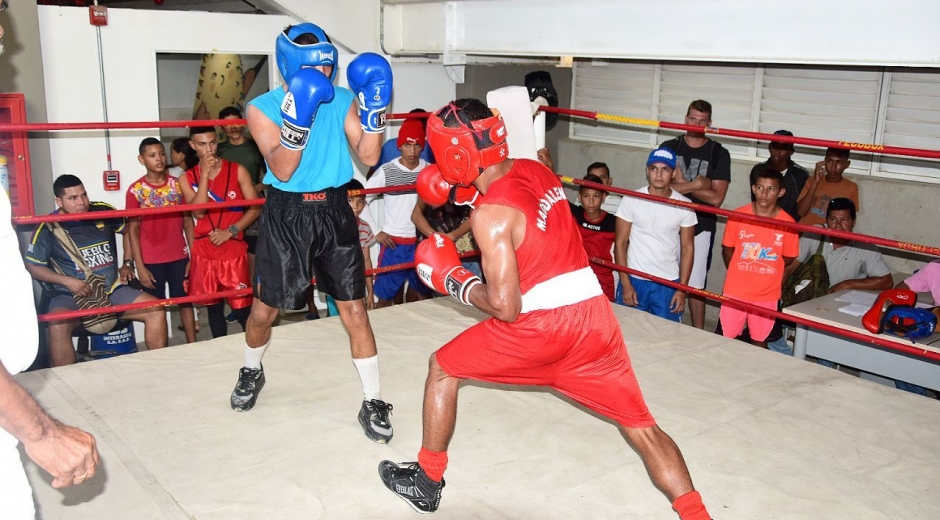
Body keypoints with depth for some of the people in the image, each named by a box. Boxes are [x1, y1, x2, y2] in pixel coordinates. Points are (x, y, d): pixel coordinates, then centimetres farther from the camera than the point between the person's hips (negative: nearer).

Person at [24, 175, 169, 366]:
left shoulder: (104, 212, 1)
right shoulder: (48, 228, -7)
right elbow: (32, 266, -1)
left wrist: (128, 263, 10)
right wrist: (67, 281, -14)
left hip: (113, 291, 3)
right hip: (71, 295, -3)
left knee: (156, 310, -16)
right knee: (58, 326, -35)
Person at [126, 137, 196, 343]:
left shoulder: (178, 185, 2)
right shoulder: (136, 190, -5)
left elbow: (188, 221, 5)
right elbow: (133, 230, -4)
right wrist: (139, 266, -8)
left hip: (179, 257, 2)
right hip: (151, 261, -2)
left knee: (185, 301, 9)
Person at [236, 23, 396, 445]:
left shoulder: (343, 101, -1)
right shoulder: (263, 108, -9)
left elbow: (368, 157, -7)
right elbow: (282, 170, -19)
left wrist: (375, 106, -17)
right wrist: (298, 119, -32)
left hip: (334, 210, 2)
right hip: (286, 214, -1)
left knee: (354, 310, 0)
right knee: (265, 309, 11)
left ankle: (373, 403, 11)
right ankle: (251, 372, 42)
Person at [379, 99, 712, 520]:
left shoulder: (490, 213, -14)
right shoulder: (535, 171, 7)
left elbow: (506, 306, -17)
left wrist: (451, 279, -2)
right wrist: (467, 188, 24)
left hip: (540, 326, -6)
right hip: (593, 312, 6)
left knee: (442, 368, 17)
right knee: (641, 428, 15)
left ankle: (427, 482, 29)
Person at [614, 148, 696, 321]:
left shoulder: (684, 206, -3)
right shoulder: (631, 201, -7)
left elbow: (687, 247, 2)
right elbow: (620, 243, -4)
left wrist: (682, 288, -2)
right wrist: (625, 284, -8)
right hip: (634, 280, -1)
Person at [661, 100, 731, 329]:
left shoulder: (719, 154, 0)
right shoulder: (669, 147, 5)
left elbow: (716, 199, -8)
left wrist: (681, 184, -9)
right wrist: (696, 184, -13)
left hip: (701, 228, -2)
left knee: (695, 286, 3)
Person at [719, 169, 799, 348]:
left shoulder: (787, 223, -10)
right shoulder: (737, 216, -9)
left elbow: (788, 258, 3)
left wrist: (764, 271, 7)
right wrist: (740, 273, 9)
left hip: (767, 294, 0)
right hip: (736, 290, 0)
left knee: (759, 341, 12)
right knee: (726, 337, 8)